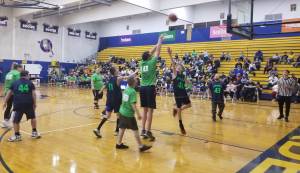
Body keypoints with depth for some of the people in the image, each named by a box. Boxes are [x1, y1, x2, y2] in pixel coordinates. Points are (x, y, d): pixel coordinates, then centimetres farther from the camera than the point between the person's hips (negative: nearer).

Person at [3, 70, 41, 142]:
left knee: (16, 120, 9)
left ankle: (17, 135, 13)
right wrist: (35, 103, 5)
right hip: (28, 103, 0)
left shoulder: (15, 83, 13)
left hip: (18, 104, 0)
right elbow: (33, 94, 1)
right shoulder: (30, 83, 9)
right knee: (33, 117, 19)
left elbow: (9, 93, 11)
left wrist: (5, 102, 17)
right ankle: (34, 132, 25)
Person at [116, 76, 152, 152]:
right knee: (135, 130, 1)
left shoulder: (126, 89, 5)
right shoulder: (133, 91, -18)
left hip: (122, 112, 8)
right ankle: (141, 146, 9)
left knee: (122, 128, 15)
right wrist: (138, 114, -22)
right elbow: (133, 104, -23)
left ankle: (119, 144, 24)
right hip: (129, 114, -8)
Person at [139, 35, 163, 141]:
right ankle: (148, 131, -4)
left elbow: (150, 53, 20)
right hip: (150, 88, -6)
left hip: (142, 87, 6)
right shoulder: (151, 62, -7)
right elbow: (157, 52, 4)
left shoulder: (142, 62, 7)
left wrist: (157, 44, 28)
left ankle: (143, 130, 14)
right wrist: (160, 41, 18)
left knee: (145, 110, 12)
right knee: (150, 110, -3)